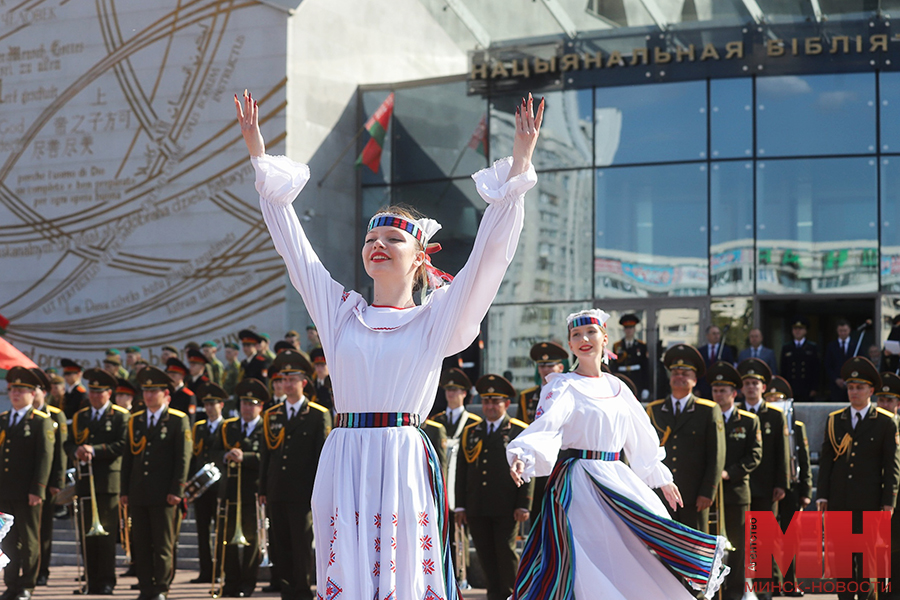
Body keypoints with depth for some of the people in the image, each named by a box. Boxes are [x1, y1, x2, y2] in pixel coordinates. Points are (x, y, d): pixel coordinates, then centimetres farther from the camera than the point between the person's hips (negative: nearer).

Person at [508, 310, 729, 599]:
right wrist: (522, 455, -40)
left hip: (617, 478, 5)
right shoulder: (564, 386, -4)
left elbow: (641, 437, 23)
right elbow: (545, 425, -21)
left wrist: (661, 478, 27)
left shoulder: (616, 387, 14)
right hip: (578, 484, -5)